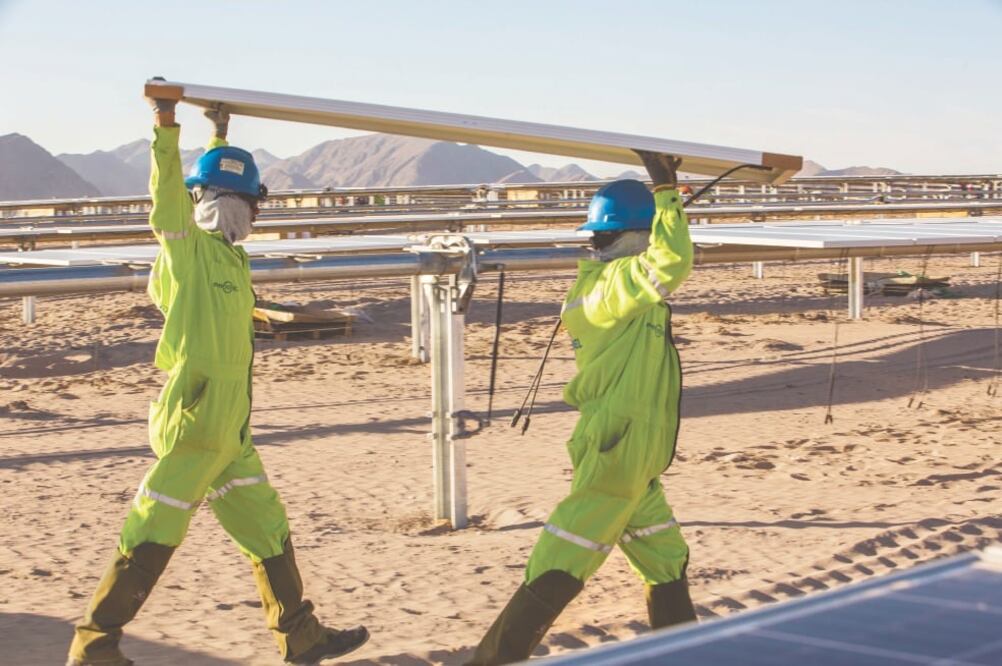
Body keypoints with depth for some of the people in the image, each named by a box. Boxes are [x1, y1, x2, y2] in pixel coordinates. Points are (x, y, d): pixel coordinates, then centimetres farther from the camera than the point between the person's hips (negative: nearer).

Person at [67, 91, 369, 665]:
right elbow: (170, 194, -27)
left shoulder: (227, 254, 14)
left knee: (267, 527, 13)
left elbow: (218, 189, 31)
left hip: (229, 428, 9)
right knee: (152, 537, -3)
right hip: (194, 421, -9)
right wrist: (167, 126, -35)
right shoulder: (187, 248, -9)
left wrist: (220, 135, 36)